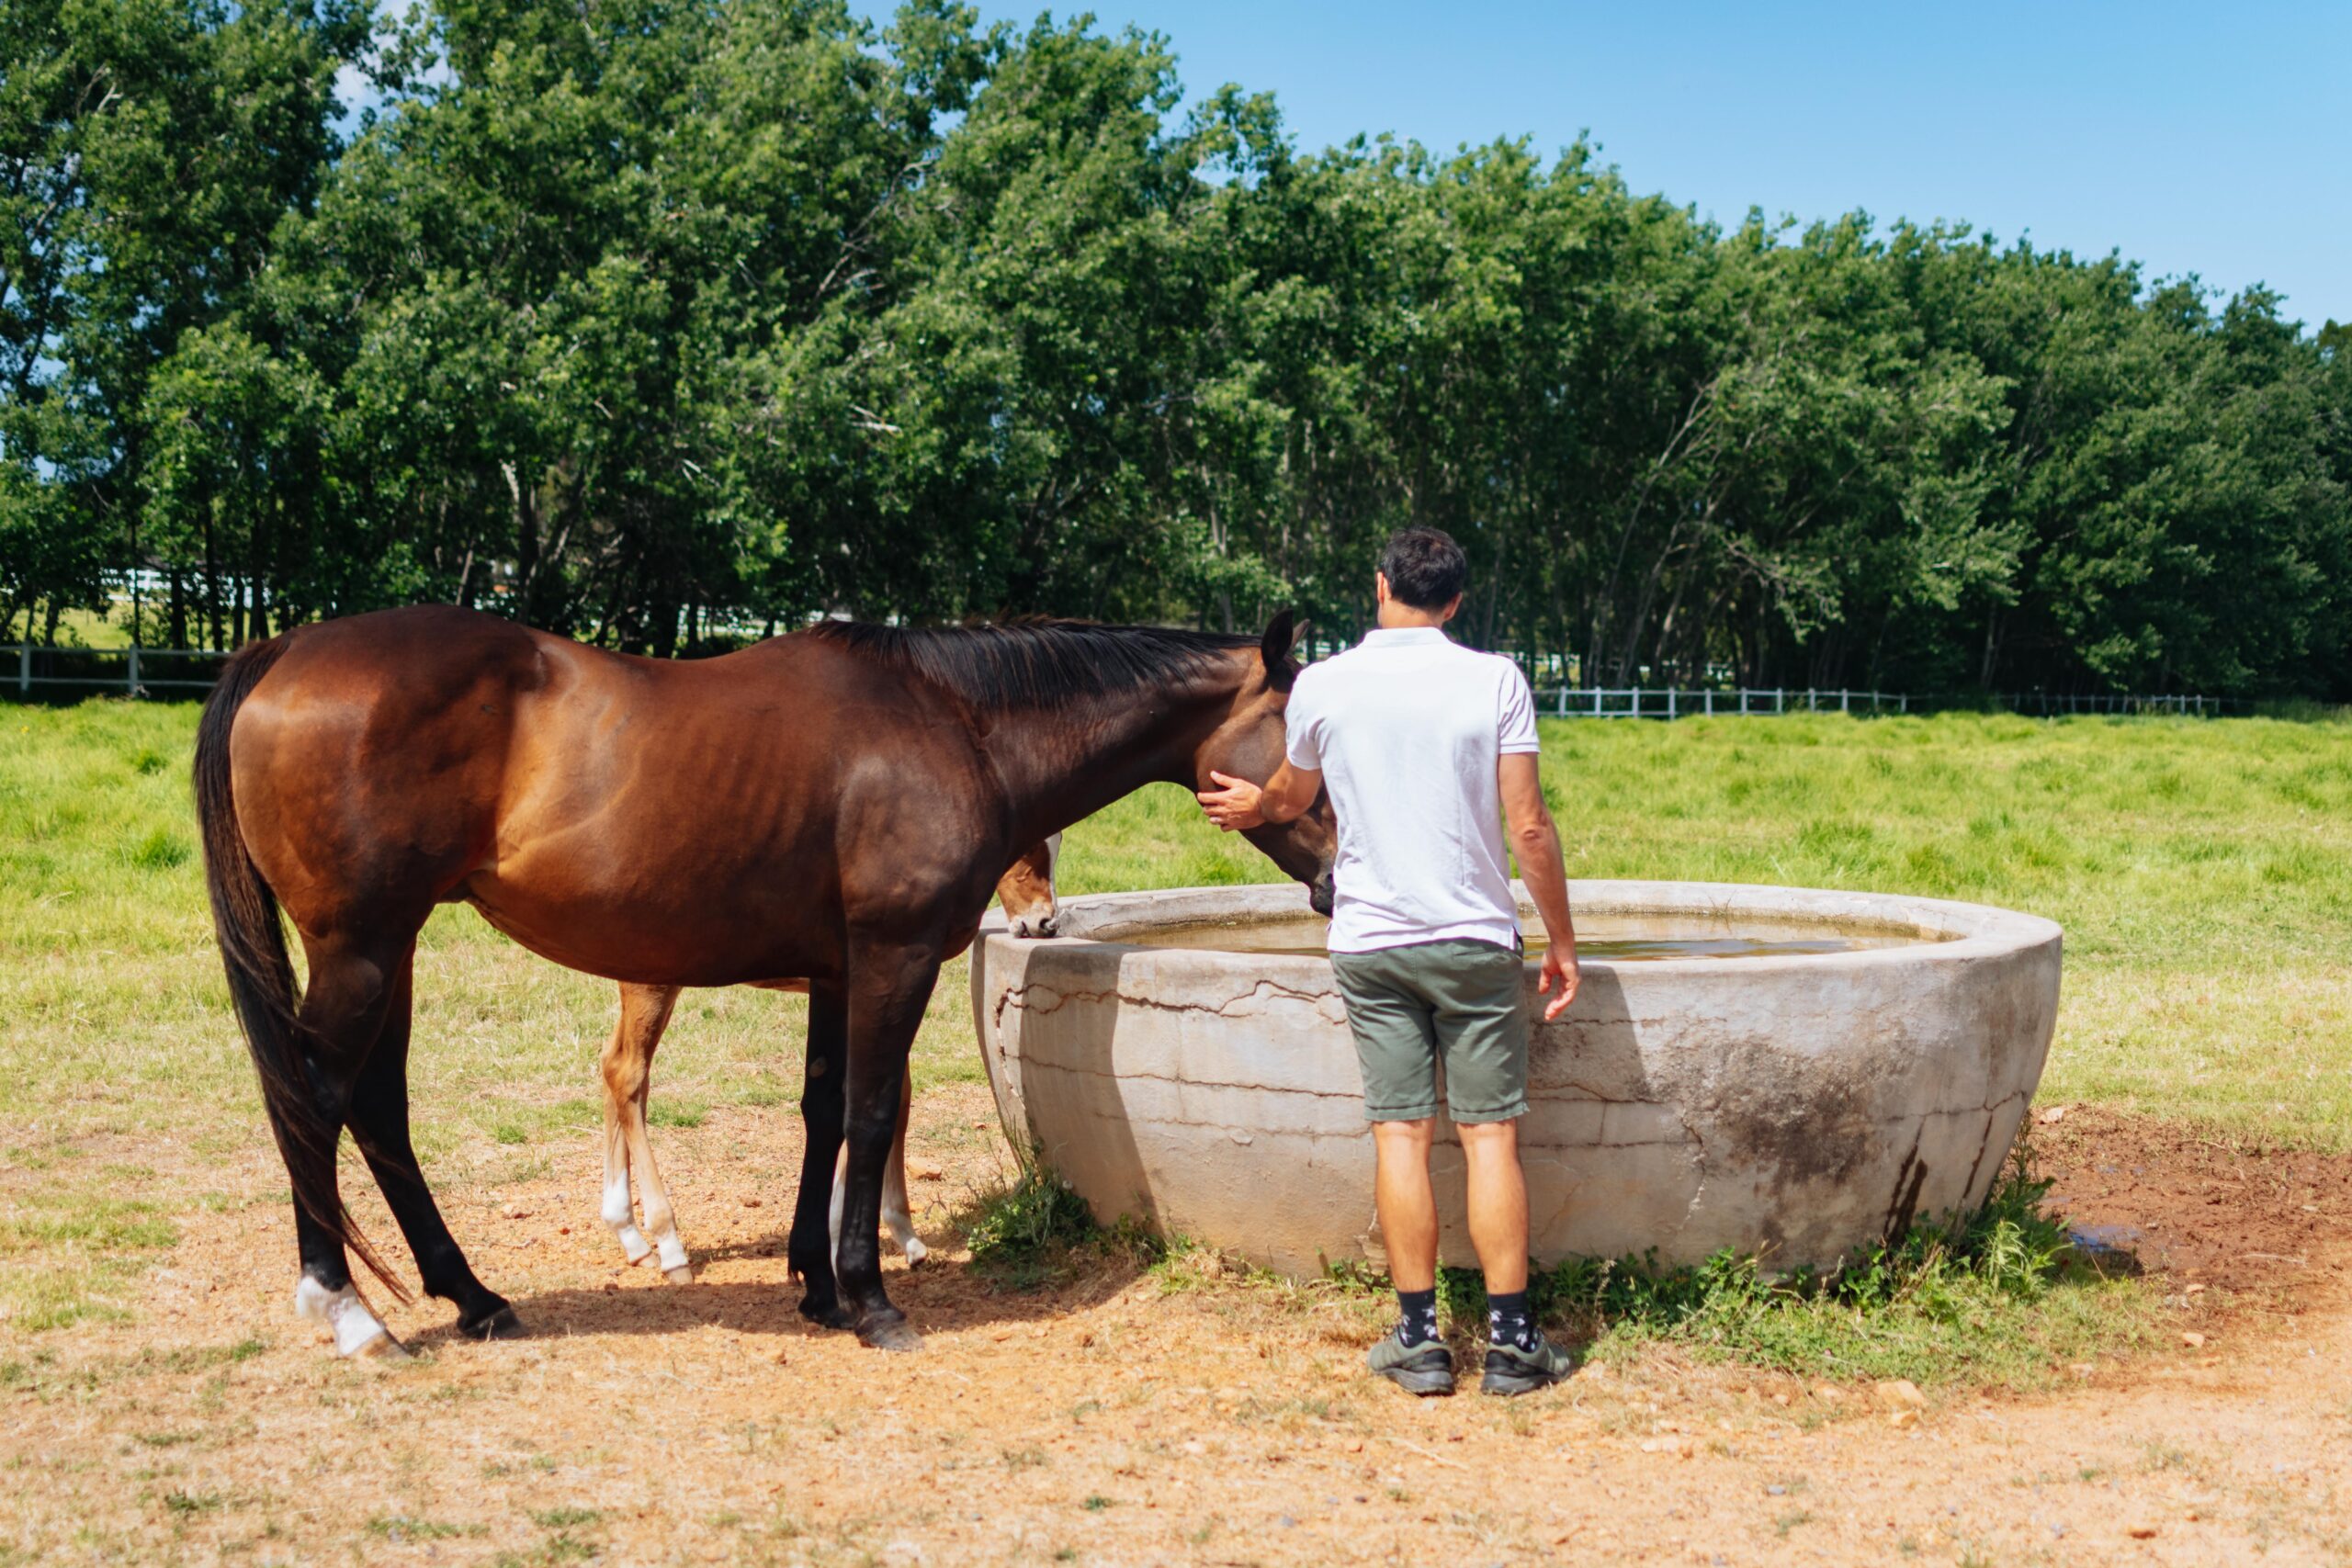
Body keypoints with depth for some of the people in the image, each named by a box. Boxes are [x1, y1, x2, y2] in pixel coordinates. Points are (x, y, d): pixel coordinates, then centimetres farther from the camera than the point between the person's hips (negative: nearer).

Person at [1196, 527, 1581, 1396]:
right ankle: (1510, 1339, 7)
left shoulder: (1321, 686, -1)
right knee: (1490, 1134, 4)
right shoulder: (1495, 680, -6)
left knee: (1401, 1135, 5)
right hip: (1476, 937, -1)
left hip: (1370, 942, 1)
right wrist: (1561, 941, 3)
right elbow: (1529, 826, -7)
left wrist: (1250, 804, 42)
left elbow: (1291, 796, 18)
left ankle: (1419, 1339, 8)